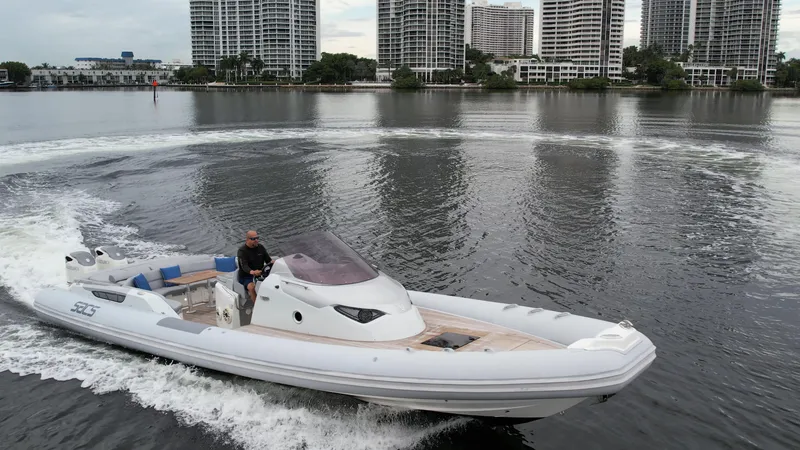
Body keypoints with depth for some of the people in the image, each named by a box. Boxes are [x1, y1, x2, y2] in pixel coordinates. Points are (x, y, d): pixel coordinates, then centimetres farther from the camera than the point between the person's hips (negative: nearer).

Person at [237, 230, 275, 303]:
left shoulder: (260, 247, 7)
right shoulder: (242, 251, -11)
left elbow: (268, 259, 8)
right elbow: (244, 266, -25)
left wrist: (272, 262, -20)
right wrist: (252, 272, -48)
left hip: (259, 274, 5)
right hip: (246, 276, -5)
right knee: (252, 287, -36)